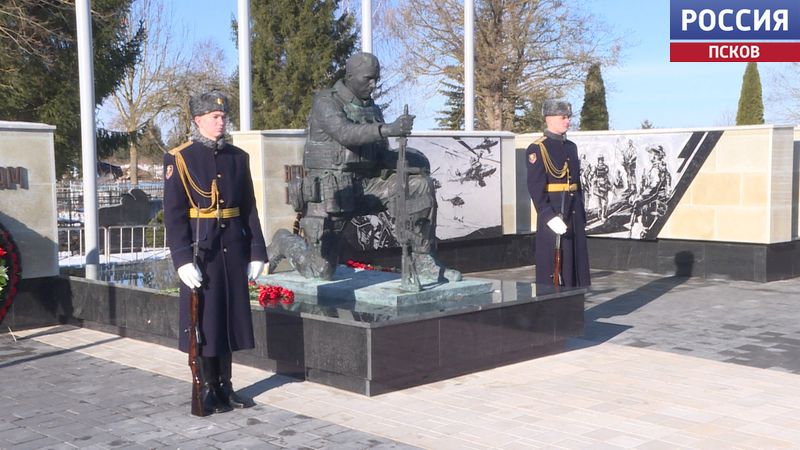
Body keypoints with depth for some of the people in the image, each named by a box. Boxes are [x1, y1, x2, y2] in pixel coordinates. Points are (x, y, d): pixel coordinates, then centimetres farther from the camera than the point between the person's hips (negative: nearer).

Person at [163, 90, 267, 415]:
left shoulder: (237, 158, 9)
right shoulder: (179, 159, -5)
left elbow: (249, 208, 10)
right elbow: (173, 214, -9)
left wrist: (257, 252, 4)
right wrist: (183, 260, -16)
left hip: (233, 250, 5)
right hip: (200, 250, -4)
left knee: (229, 316, 10)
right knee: (203, 319, 2)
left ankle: (225, 387, 22)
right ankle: (206, 390, 14)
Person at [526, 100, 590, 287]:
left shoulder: (571, 147, 15)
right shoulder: (537, 149, -9)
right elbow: (535, 187, -16)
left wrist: (581, 213, 15)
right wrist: (549, 216, -23)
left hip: (574, 215, 7)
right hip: (553, 213, -7)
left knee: (577, 262, 10)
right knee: (552, 264, -3)